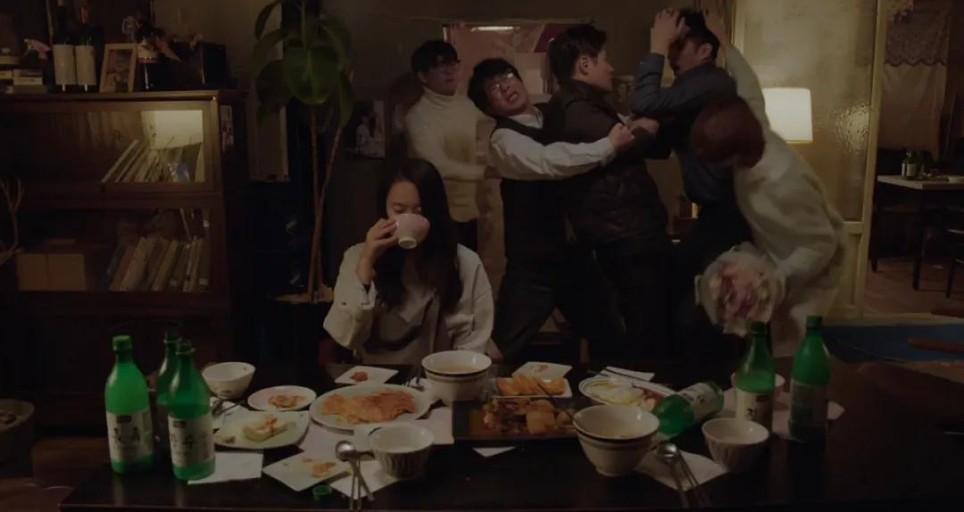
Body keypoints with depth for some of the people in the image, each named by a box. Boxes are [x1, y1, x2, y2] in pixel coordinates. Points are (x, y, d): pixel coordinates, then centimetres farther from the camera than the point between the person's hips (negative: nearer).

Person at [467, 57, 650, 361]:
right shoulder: (504, 139, -12)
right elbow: (551, 162, -31)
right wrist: (609, 145, -24)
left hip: (574, 254, 7)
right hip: (534, 264, -6)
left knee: (609, 338, 19)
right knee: (506, 350, -3)